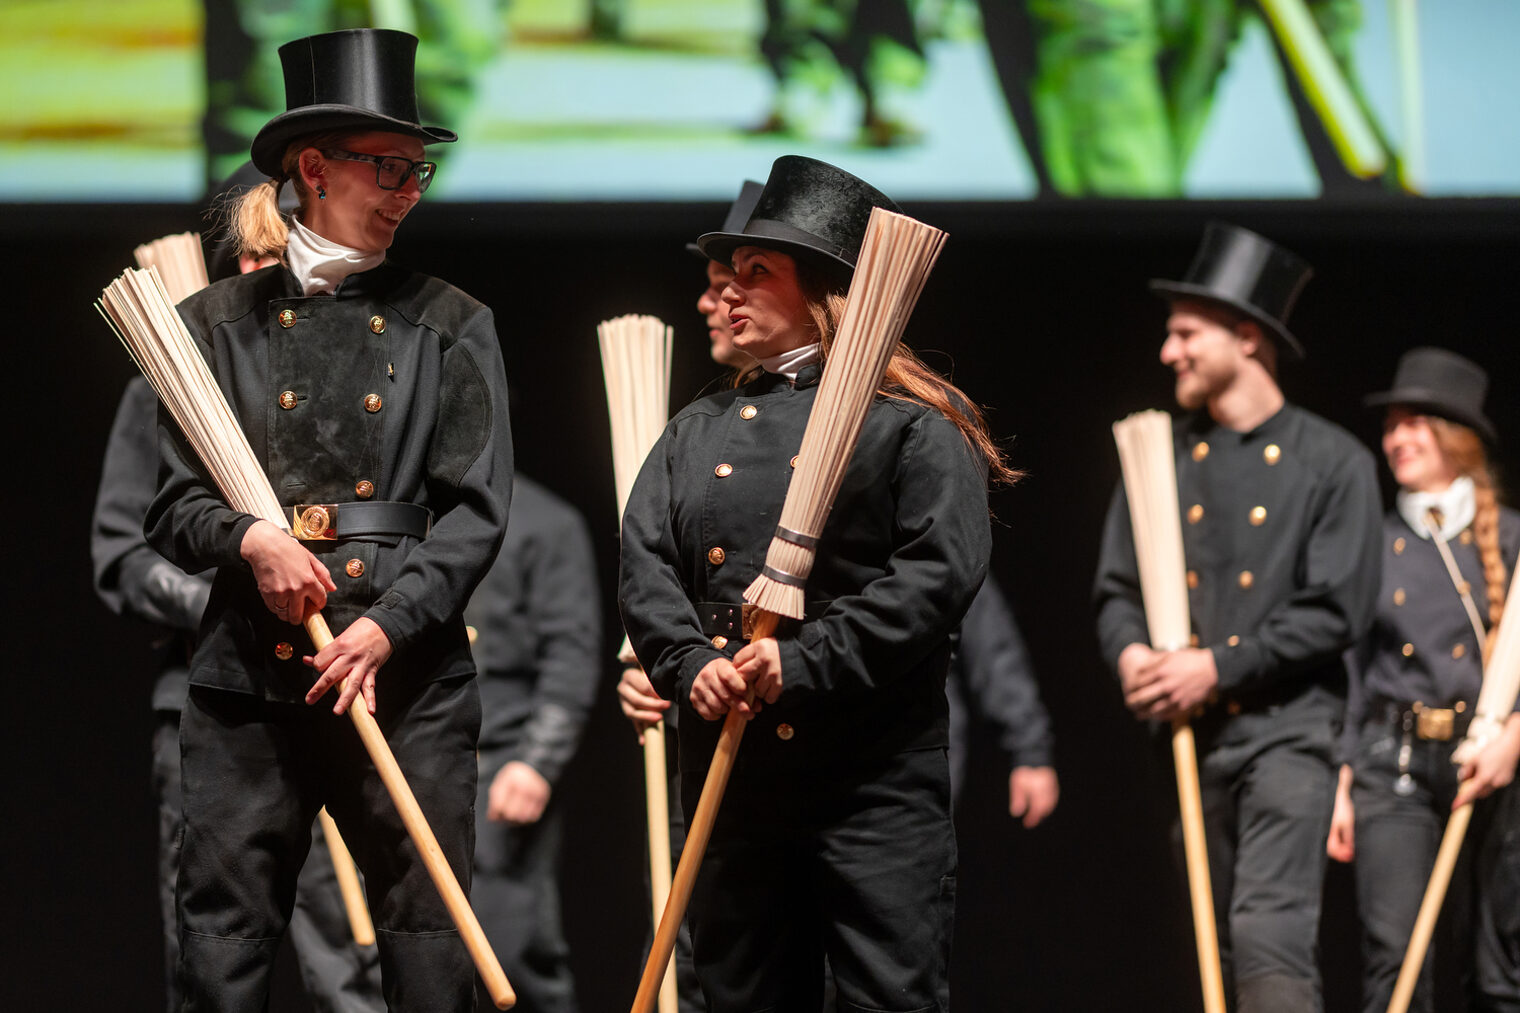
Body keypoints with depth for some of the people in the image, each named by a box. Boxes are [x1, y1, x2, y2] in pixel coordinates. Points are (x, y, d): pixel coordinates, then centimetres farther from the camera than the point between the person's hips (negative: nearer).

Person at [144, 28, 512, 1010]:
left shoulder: (450, 326, 10)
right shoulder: (222, 322, 11)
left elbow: (477, 512, 3)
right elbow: (175, 507, 10)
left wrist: (389, 627, -10)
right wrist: (250, 539, -12)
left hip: (409, 663, 0)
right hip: (252, 669, 0)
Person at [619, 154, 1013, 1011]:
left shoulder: (913, 421, 1)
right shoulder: (699, 432, 18)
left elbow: (942, 571, -10)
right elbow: (645, 568, 10)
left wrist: (805, 665, -17)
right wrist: (690, 666, -10)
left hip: (876, 772, -5)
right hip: (730, 768, 6)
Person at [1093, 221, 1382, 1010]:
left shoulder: (1332, 463, -1)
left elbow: (1337, 612, -7)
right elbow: (1115, 588, 12)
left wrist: (1219, 667, -14)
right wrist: (1130, 652, -10)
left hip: (1288, 730, -5)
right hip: (1192, 736, 5)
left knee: (1269, 935, -19)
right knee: (1218, 949, 8)